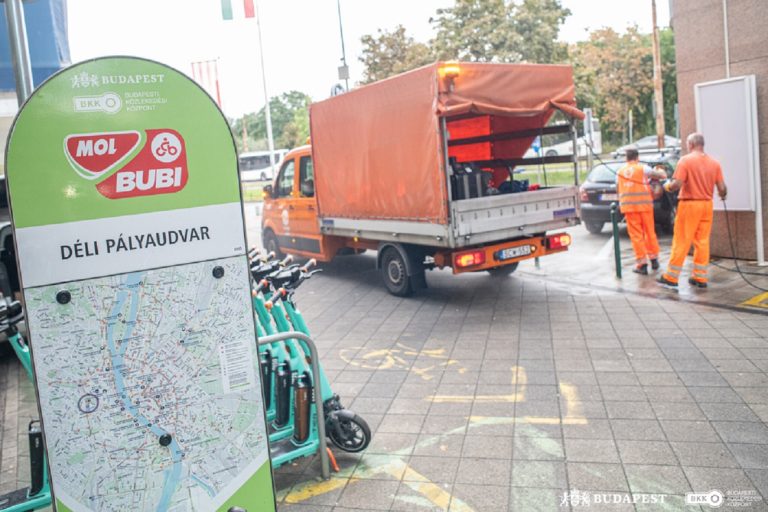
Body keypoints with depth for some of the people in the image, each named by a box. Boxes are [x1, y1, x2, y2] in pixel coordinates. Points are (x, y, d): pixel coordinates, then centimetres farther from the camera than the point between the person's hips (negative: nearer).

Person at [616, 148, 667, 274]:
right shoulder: (643, 168, 1)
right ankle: (654, 259, 23)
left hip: (628, 206, 1)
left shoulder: (620, 172, 11)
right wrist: (659, 172, 21)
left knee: (636, 235, 3)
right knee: (650, 232, 13)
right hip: (644, 205, -1)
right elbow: (663, 175, 0)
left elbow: (617, 189, 15)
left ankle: (642, 264, 0)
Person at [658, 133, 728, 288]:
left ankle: (671, 277, 5)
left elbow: (677, 184, -17)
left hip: (689, 204, -4)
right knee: (703, 241, 9)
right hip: (707, 205, 4)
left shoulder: (685, 160, -9)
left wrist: (667, 186, 4)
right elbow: (722, 188, 1)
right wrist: (723, 195, 24)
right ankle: (700, 277, 13)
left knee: (681, 241, 0)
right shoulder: (714, 163, 4)